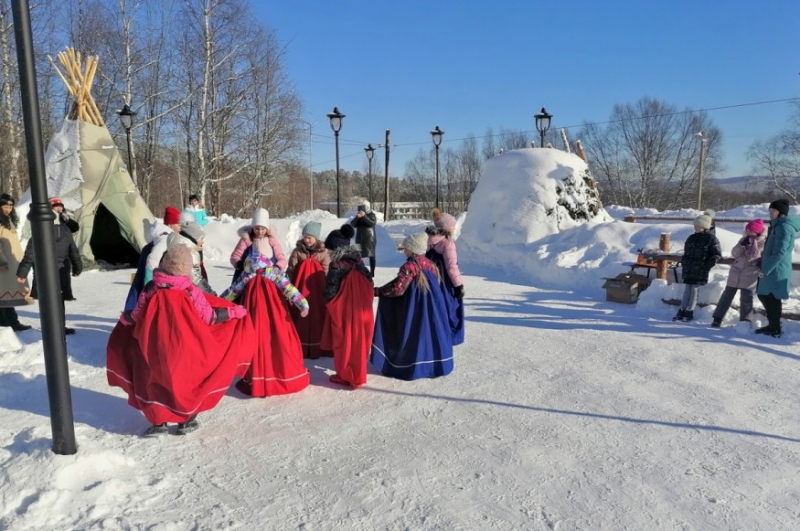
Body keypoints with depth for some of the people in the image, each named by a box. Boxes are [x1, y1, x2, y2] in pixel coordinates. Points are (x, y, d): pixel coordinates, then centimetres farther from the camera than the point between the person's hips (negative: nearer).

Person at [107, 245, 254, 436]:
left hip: (155, 352, 2)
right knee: (188, 382, 19)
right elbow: (210, 318, -11)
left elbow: (135, 318, 4)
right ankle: (186, 421, 23)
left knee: (154, 382, 21)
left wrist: (124, 317, 27)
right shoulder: (191, 292, -17)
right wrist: (235, 311, 1)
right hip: (185, 351, -1)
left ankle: (159, 422, 22)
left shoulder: (150, 290, -9)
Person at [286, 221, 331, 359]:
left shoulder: (323, 253, 0)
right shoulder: (297, 251, 0)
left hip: (317, 291, 0)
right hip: (300, 290, 0)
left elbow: (327, 273, 2)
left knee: (317, 318, 3)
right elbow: (290, 271, 1)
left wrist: (326, 291, 0)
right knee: (300, 319, 3)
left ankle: (316, 349, 11)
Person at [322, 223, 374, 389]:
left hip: (343, 311, -6)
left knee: (344, 343, 9)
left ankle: (345, 376, 19)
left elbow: (329, 293, -15)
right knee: (358, 342, 16)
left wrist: (328, 298, 5)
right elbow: (369, 285, 7)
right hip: (362, 310, 6)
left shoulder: (337, 266, -19)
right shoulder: (359, 263, 1)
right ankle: (358, 376, 27)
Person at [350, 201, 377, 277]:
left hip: (370, 238, -4)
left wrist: (364, 216, -23)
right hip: (360, 238, 4)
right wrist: (357, 217, -17)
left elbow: (373, 223, -17)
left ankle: (372, 272, 2)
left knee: (371, 255, -1)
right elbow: (352, 224, 0)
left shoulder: (372, 214, 1)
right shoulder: (358, 215, 12)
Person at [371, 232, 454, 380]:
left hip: (415, 309, -7)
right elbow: (437, 282, 18)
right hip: (432, 308, 7)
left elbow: (397, 288, -21)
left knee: (413, 335, 2)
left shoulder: (410, 266, -16)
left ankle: (409, 366, 8)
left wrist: (377, 291, -11)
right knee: (429, 332, 16)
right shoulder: (430, 264, 7)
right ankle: (434, 363, 24)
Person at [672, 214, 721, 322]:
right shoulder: (691, 238, 12)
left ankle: (689, 312, 5)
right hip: (689, 269, 5)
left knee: (694, 289, -2)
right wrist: (684, 263, 14)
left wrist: (707, 266, -13)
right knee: (687, 289, 6)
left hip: (701, 270, -5)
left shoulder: (711, 239, -5)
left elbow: (717, 255, -6)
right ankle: (682, 310, 9)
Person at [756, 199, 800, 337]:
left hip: (776, 271, -10)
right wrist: (762, 266, 18)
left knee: (771, 299, -2)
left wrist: (765, 269, -19)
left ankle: (775, 329, 7)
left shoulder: (784, 227, -15)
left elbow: (779, 253, -21)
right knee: (764, 296, 14)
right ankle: (773, 325, 24)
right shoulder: (777, 226, 16)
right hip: (771, 270, 10)